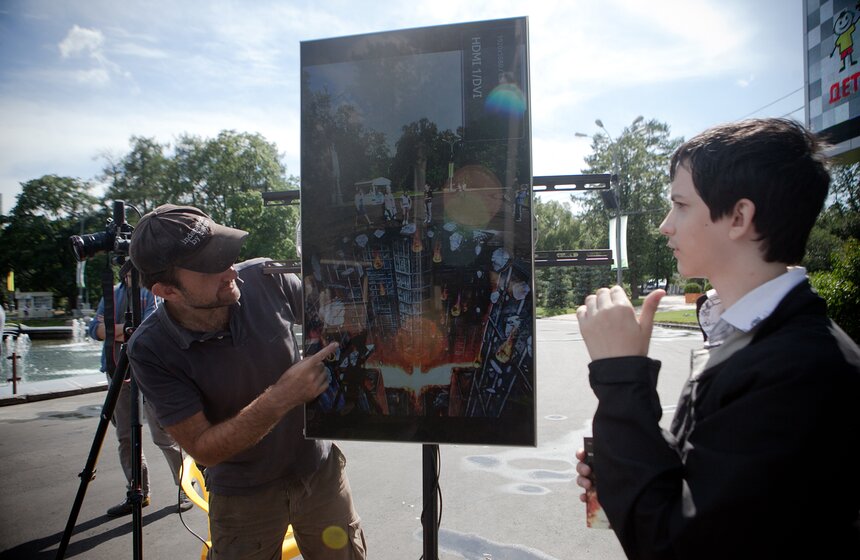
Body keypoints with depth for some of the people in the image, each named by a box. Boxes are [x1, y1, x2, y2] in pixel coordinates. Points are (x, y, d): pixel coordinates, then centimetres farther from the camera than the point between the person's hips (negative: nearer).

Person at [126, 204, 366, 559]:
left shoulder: (264, 278, -18)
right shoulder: (151, 351, -22)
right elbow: (203, 449, -20)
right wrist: (280, 399, -34)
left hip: (320, 471, 2)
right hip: (242, 496, -2)